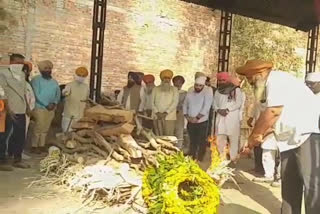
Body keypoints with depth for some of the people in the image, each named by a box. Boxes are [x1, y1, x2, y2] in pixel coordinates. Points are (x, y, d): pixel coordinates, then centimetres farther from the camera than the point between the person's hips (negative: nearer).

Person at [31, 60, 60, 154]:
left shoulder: (54, 82, 14)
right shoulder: (36, 80, -4)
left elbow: (58, 94, 11)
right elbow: (37, 95, -12)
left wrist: (54, 103, -7)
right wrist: (46, 104, -14)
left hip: (51, 109, 6)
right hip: (40, 108, -5)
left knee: (46, 128, 9)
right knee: (38, 128, -6)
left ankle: (42, 145, 18)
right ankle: (34, 146, 4)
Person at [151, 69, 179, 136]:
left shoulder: (174, 89, 10)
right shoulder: (156, 89, 14)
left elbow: (175, 103, -1)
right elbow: (152, 102, 9)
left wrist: (166, 113, -12)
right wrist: (157, 112, -7)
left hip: (169, 117, -1)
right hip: (157, 117, 1)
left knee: (169, 137, -8)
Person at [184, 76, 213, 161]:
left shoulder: (207, 93, -5)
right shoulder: (189, 94, 10)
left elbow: (206, 108, -15)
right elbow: (185, 105, 15)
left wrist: (197, 118, -17)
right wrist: (187, 116, -1)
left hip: (202, 123, -4)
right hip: (190, 123, 4)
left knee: (201, 143, 1)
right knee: (192, 142, 12)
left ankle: (200, 160, 12)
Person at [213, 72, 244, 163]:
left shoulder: (236, 90, 2)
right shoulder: (217, 91, 17)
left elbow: (238, 103, -6)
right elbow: (214, 103, 14)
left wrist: (227, 110, -14)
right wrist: (218, 110, -6)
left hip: (232, 117, -4)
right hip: (220, 117, 5)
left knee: (233, 139, -4)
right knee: (220, 139, 4)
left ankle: (233, 159, 2)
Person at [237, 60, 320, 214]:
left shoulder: (276, 79, -12)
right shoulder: (270, 86, 18)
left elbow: (273, 113, -24)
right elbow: (272, 122, 18)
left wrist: (253, 136, -11)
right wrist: (253, 143, 13)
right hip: (291, 138, 11)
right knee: (289, 185, 13)